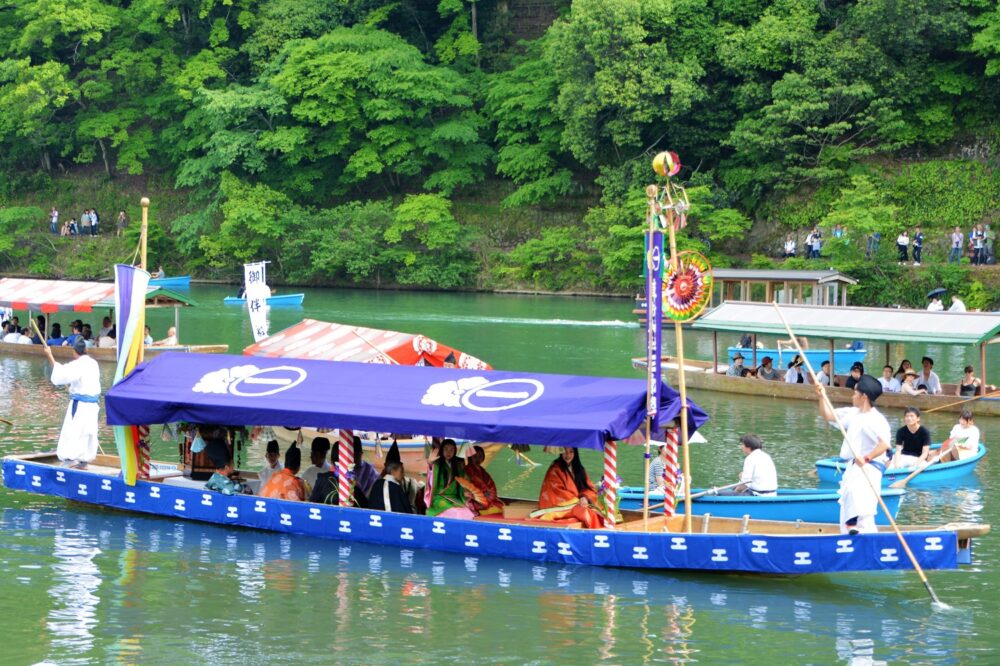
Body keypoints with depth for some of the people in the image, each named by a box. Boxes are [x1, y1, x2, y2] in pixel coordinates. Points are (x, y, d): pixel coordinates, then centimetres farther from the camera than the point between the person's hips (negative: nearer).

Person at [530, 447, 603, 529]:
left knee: (596, 515, -23)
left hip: (580, 504, 5)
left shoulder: (579, 469, 17)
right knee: (586, 515, -31)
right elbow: (558, 492, -7)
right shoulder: (555, 470, 1)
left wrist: (585, 498, -10)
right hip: (561, 507, -5)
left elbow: (589, 488, 12)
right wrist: (576, 501, -14)